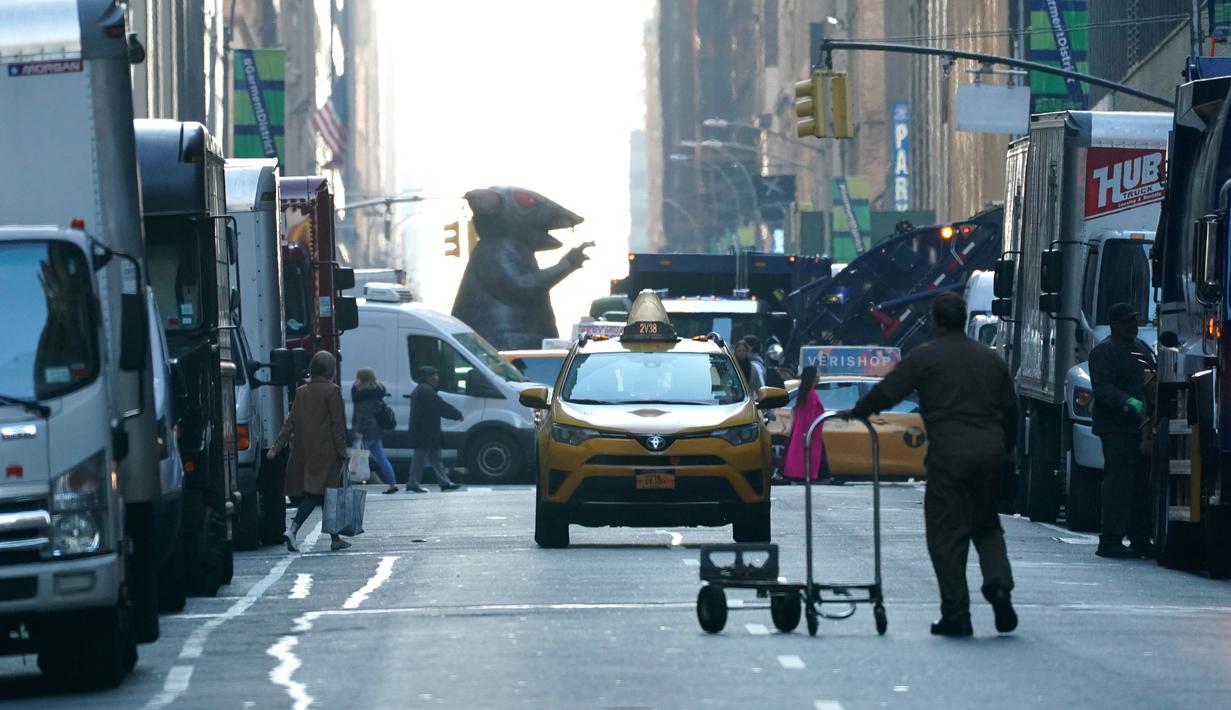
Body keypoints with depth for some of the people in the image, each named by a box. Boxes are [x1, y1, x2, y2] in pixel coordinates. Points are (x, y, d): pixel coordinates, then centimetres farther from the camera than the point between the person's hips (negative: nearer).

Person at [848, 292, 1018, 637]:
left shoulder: (925, 357, -2)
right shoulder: (990, 358, 14)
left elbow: (886, 392, -1)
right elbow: (1010, 409, 17)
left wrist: (856, 412, 15)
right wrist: (1005, 448, 26)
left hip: (949, 454, -5)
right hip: (991, 452, 5)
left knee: (947, 533, 2)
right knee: (987, 526, 18)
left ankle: (956, 614, 0)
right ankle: (998, 583, -8)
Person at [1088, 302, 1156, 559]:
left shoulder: (1141, 348, 21)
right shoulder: (1105, 351, -6)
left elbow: (1152, 381, 27)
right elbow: (1102, 388, -17)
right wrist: (1128, 403, -29)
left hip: (1141, 428, 8)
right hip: (1116, 428, -8)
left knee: (1142, 482, 8)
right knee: (1118, 481, -10)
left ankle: (1140, 539, 13)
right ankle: (1111, 540, -10)